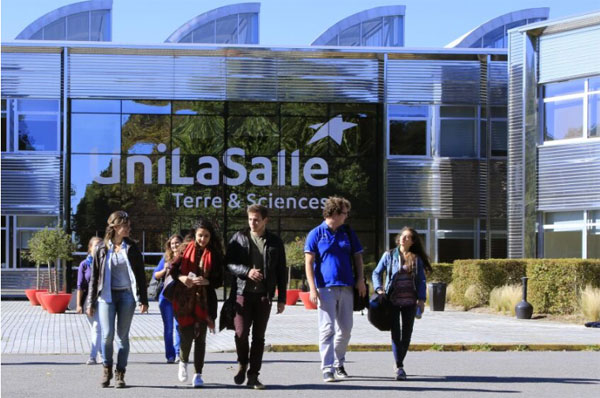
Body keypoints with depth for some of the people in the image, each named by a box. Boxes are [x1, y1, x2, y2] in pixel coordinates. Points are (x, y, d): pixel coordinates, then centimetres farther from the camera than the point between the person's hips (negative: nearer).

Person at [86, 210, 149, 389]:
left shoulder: (131, 248, 4)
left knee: (123, 336, 2)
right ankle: (107, 368, 13)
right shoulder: (102, 248, 2)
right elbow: (94, 276, 5)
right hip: (106, 296, -1)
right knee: (107, 335, -9)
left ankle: (120, 374, 11)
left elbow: (140, 274, 5)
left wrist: (143, 300, -1)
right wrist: (91, 302, 3)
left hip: (127, 295, 1)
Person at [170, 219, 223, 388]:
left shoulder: (215, 254, 2)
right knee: (187, 334, -6)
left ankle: (198, 374, 8)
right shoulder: (186, 249, 4)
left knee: (200, 337, 0)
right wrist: (181, 277, -13)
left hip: (204, 299, 0)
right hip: (184, 299, 0)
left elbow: (219, 280, 3)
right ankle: (183, 362, 23)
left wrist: (206, 281, -17)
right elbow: (173, 269, 8)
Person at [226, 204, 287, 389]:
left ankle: (253, 376, 10)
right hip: (243, 293, -1)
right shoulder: (239, 238, 5)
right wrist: (247, 271, -16)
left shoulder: (275, 242, 7)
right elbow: (229, 263, 1)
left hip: (264, 295, 1)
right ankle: (242, 364, 18)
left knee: (259, 337, 3)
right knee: (241, 333, -8)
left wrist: (282, 298, 6)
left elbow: (281, 271, 10)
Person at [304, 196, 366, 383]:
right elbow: (309, 262, -3)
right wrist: (312, 288, -12)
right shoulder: (316, 234, 0)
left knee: (345, 329, 8)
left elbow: (357, 257, 17)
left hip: (346, 287, 4)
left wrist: (360, 279, 1)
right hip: (325, 288, -4)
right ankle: (327, 369, -7)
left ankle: (339, 364, 24)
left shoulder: (348, 233, 12)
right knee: (327, 329, -7)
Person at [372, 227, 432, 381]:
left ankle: (400, 362, 21)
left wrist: (421, 299, 0)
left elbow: (421, 280, 7)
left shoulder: (416, 259, 5)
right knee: (395, 333, -6)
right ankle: (399, 367, -4)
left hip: (410, 301, 2)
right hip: (393, 300, -1)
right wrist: (379, 289, -7)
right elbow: (376, 273, 8)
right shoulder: (389, 255, 3)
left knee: (407, 333, 6)